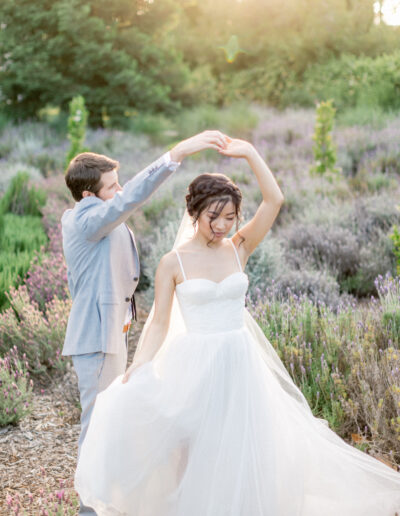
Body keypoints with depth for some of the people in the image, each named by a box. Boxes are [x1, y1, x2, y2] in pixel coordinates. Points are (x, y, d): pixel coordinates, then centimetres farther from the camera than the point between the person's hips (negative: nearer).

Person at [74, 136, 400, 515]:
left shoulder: (239, 249, 1)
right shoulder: (173, 262, -5)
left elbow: (274, 200, -10)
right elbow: (159, 324, -5)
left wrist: (250, 153, -11)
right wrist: (136, 370, -16)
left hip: (240, 363, 2)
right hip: (196, 366, -2)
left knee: (240, 453, 9)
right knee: (196, 454, 7)